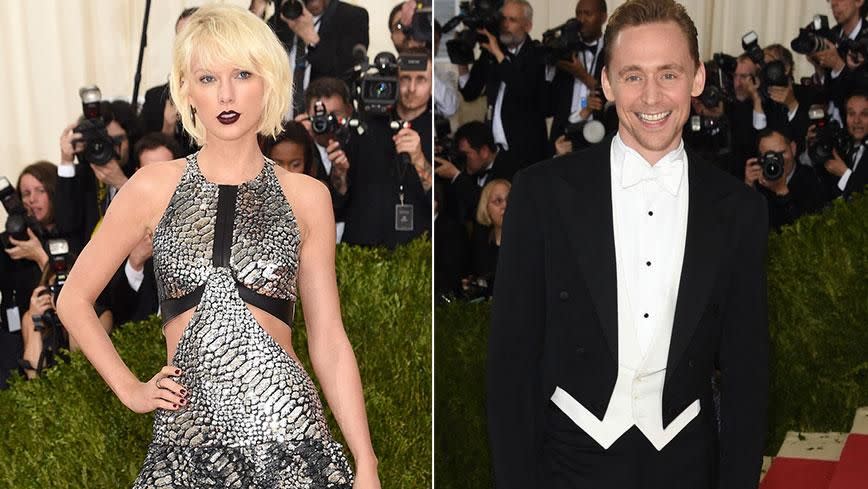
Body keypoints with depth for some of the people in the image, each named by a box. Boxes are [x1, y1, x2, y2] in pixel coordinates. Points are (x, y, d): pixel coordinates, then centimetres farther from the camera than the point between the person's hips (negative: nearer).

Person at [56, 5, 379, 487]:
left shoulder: (306, 196, 2)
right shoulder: (153, 188, 2)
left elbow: (329, 341, 3)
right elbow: (74, 299, 12)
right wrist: (129, 389, 4)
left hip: (287, 426, 0)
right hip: (188, 434, 1)